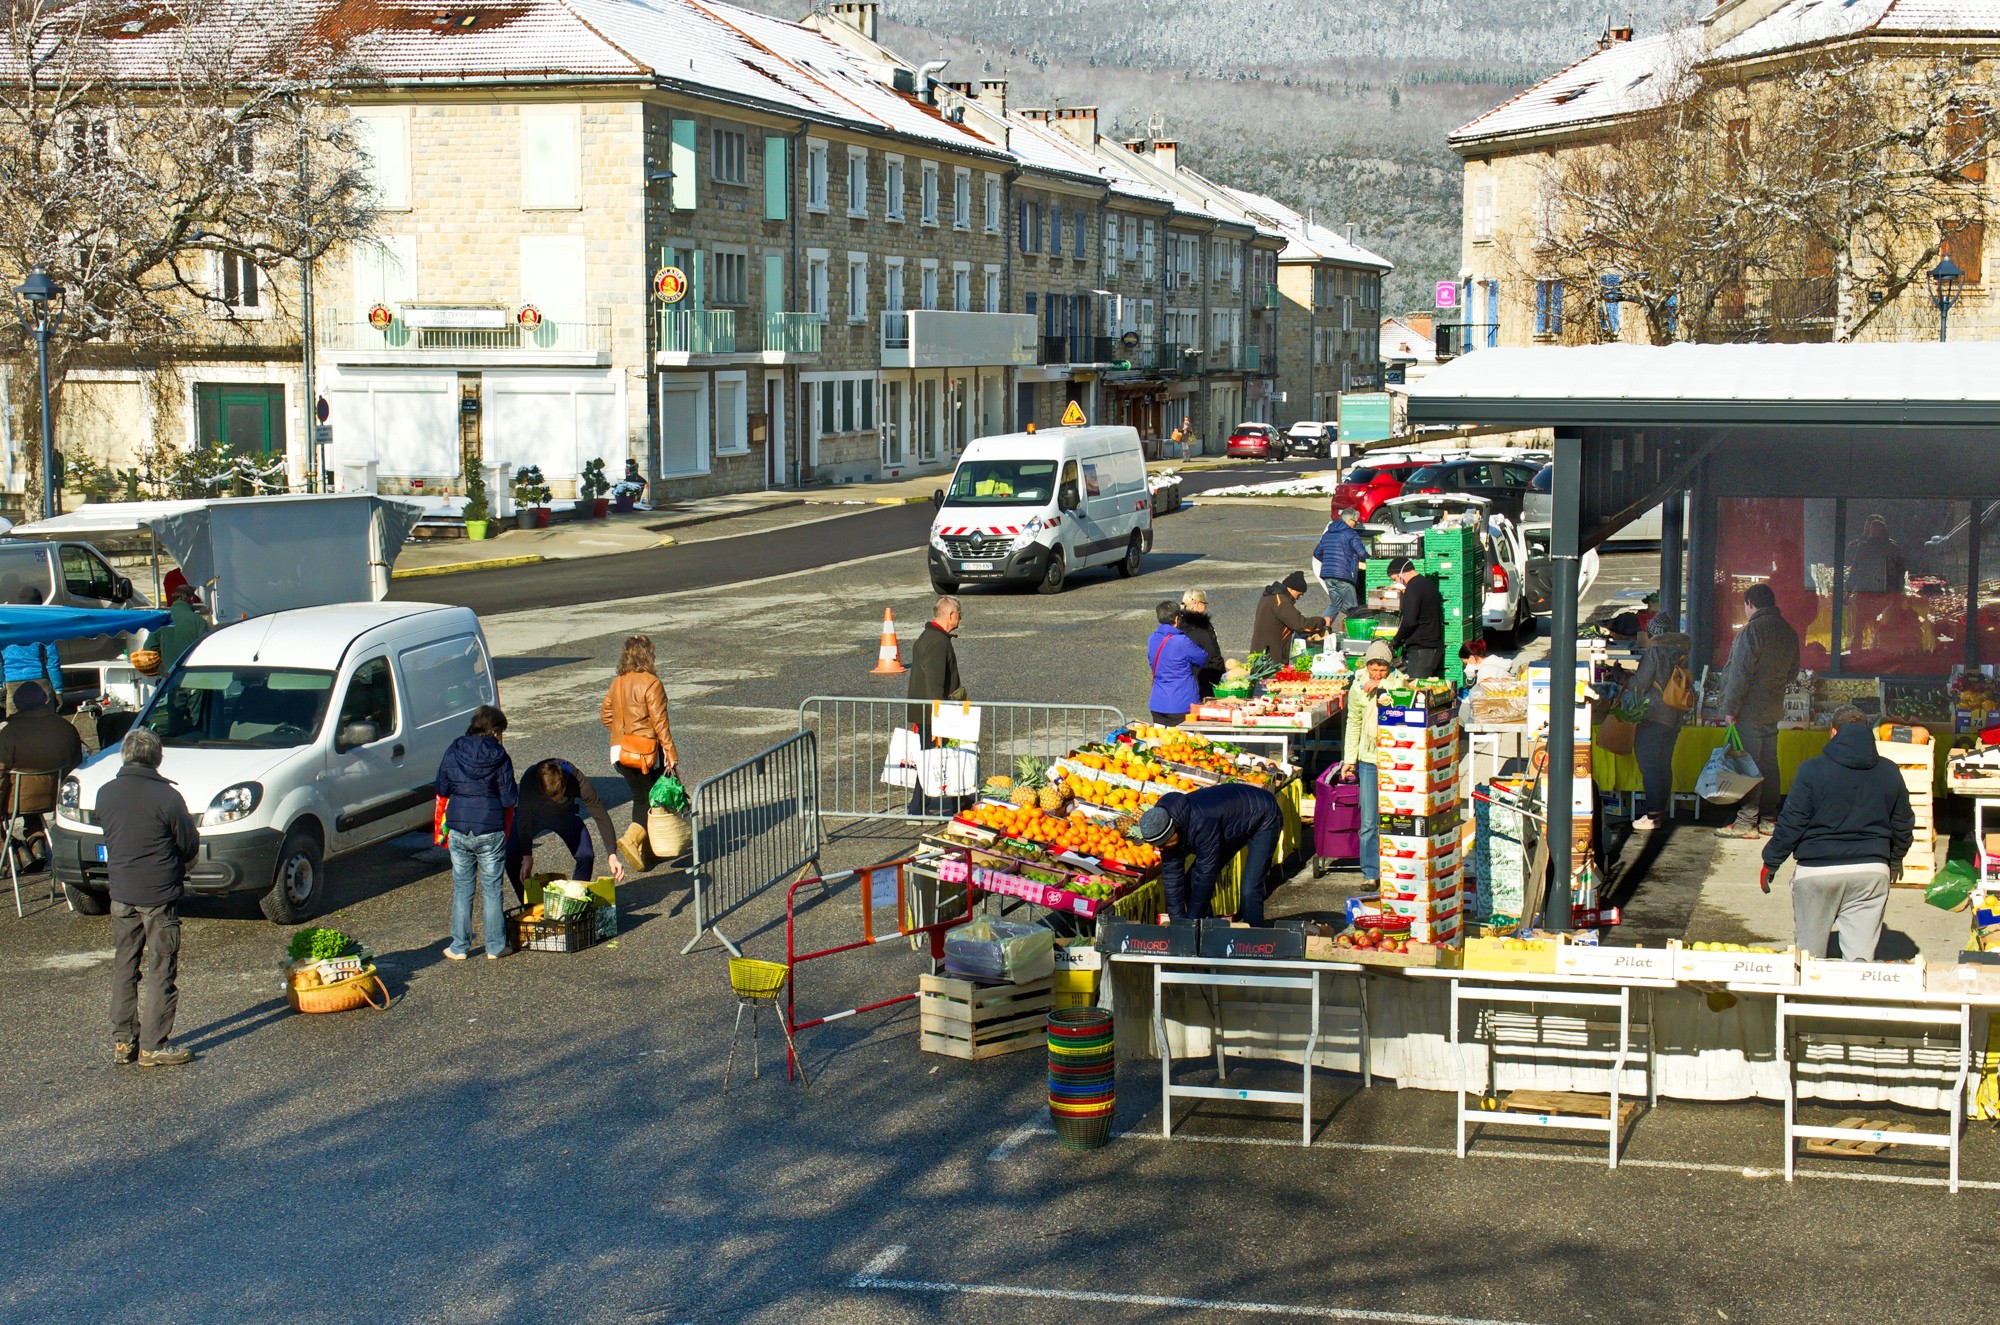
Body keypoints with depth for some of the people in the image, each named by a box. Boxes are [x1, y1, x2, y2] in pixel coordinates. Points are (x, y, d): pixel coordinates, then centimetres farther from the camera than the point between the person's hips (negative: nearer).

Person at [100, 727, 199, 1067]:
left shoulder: (105, 794, -2)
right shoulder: (166, 796, -16)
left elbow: (109, 836, 11)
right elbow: (190, 846, -8)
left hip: (120, 895, 5)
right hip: (160, 896, -5)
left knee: (123, 968, 15)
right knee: (162, 971, 2)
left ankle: (122, 1041, 19)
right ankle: (153, 1046, 2)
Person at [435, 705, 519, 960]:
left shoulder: (453, 752, -1)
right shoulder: (498, 756, -10)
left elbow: (441, 789, 8)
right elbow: (510, 798, -8)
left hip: (459, 831, 2)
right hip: (490, 831, -2)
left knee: (462, 889, 12)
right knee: (493, 889, 8)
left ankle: (459, 946, 15)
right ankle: (495, 946, 12)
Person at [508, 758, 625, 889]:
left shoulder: (579, 783, -37)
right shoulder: (529, 779, -39)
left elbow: (601, 816, -30)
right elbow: (523, 818, -29)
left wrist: (612, 855, -37)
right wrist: (527, 857, -30)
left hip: (564, 814, 0)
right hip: (532, 813, 0)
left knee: (586, 856, -19)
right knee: (512, 857, -17)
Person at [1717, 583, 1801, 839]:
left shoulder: (1751, 630, -16)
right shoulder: (1789, 632, 9)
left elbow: (1739, 674, -18)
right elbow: (1793, 672, 17)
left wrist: (1730, 709, -14)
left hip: (1750, 711, -8)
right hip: (1774, 709, 8)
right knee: (1769, 763, 13)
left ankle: (1746, 822, -5)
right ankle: (1769, 819, 17)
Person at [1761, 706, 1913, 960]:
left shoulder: (1812, 770, -5)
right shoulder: (1890, 772, 7)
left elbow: (1791, 823, -6)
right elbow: (1903, 825, 17)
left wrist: (1770, 862, 5)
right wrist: (1895, 860, 35)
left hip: (1817, 870, -3)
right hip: (1871, 871, 3)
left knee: (1809, 952, 9)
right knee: (1861, 954, 3)